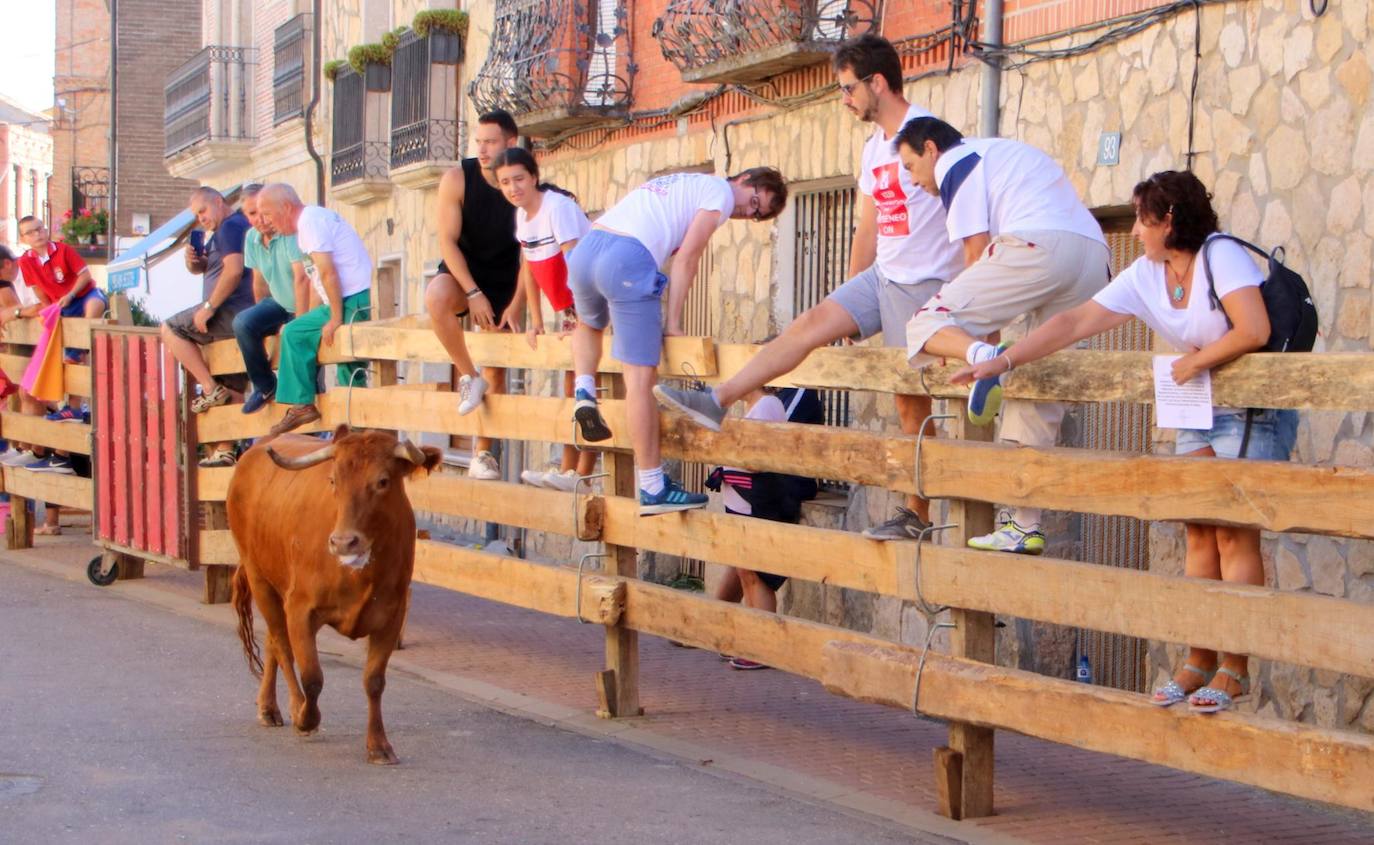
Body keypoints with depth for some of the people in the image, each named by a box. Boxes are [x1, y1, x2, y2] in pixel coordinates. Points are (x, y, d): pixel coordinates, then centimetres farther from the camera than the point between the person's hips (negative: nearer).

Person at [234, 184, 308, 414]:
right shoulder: (252, 237, 2)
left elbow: (301, 277, -27)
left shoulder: (291, 231, -23)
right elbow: (260, 281, 11)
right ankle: (265, 386, -1)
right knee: (243, 322, -17)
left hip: (308, 303, -6)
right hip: (280, 303, 6)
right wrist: (264, 322, 12)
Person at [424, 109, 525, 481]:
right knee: (436, 298, -37)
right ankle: (469, 377, -20)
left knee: (496, 370, 1)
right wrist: (473, 293, -22)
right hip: (462, 270, -1)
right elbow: (448, 240, -15)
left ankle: (483, 454, 12)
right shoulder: (457, 179, -15)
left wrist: (515, 305, -16)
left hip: (504, 280, 1)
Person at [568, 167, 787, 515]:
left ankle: (584, 394, 14)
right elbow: (686, 258, 0)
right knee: (641, 375, -6)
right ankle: (653, 489, -5)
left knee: (590, 324, 39)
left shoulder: (684, 185, 32)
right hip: (628, 260, -8)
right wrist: (673, 323, 2)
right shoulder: (720, 191, 8)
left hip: (584, 249, 8)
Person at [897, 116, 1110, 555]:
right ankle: (1024, 526, 10)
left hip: (1039, 245, -8)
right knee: (1038, 391, 11)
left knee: (928, 325, -3)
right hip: (1095, 255, 8)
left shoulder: (956, 161, 11)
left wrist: (978, 339, 11)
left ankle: (980, 354, -36)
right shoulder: (1005, 153, 37)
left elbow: (977, 251, 3)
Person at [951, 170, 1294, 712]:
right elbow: (1074, 323, -1)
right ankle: (1200, 662, 9)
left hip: (1256, 411, -7)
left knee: (1235, 536, -9)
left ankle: (1235, 669, -5)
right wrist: (1003, 362, -8)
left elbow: (1255, 331, -27)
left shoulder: (1222, 257, -17)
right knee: (1199, 535, 4)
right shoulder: (1145, 277, 3)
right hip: (1200, 413, 7)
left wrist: (1197, 361, -15)